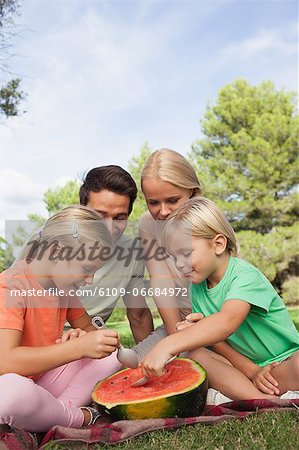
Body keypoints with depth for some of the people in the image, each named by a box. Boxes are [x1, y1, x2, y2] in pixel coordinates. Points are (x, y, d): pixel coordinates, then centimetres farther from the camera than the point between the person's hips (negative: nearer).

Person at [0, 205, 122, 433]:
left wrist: (82, 337, -14)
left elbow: (86, 327, 12)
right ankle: (81, 417, -13)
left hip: (43, 382, 8)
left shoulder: (63, 285, 2)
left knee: (112, 353, -1)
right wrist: (79, 347, -36)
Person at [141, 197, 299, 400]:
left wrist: (168, 345, -47)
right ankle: (263, 402, -27)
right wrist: (249, 369, -15)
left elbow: (227, 321, -40)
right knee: (194, 353, -20)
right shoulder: (197, 288, 2)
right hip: (245, 368, 7)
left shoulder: (245, 274, -21)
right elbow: (215, 337, 1)